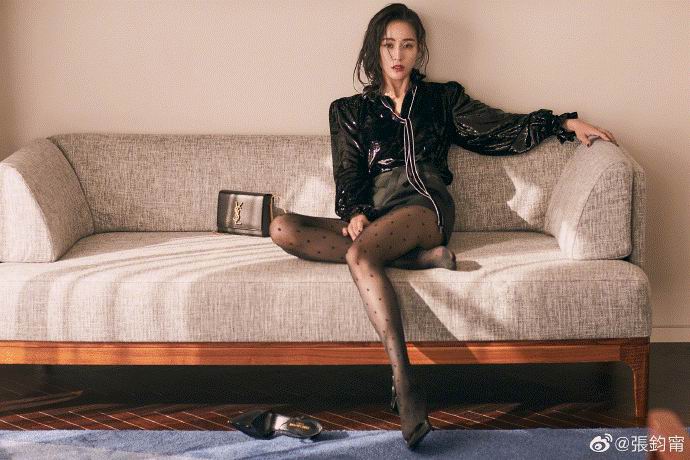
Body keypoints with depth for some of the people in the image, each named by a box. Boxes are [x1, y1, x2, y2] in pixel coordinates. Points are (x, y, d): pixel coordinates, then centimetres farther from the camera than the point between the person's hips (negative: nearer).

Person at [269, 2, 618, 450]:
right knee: (282, 229, -26)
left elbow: (501, 129, 13)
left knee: (359, 254, -38)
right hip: (374, 213, 3)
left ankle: (404, 381, -47)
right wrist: (355, 212, -10)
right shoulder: (350, 110, 23)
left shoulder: (441, 98, 20)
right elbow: (348, 174, 12)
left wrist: (565, 122, -1)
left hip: (425, 203, -3)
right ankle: (422, 257, -30)